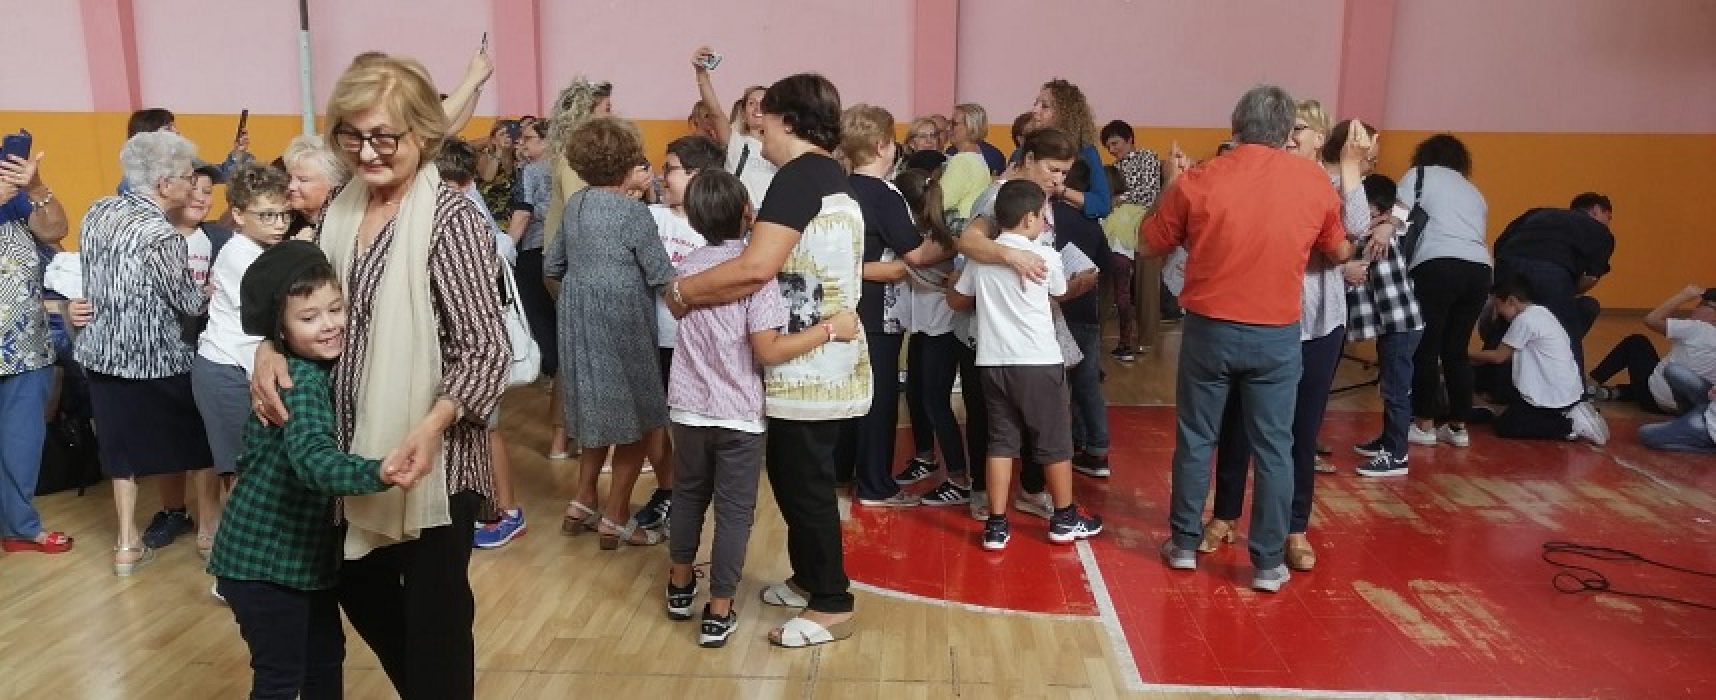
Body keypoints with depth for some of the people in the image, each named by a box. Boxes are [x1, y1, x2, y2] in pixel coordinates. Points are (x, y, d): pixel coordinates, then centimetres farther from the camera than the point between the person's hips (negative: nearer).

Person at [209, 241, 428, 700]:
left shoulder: (319, 369, 3)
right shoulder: (299, 380, -25)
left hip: (306, 551, 9)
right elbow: (313, 458, -43)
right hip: (263, 560, -9)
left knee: (326, 658, 19)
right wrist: (378, 474, -61)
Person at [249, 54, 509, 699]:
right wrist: (272, 346, -5)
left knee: (434, 610, 8)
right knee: (359, 588, 23)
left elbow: (487, 349, -19)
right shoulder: (342, 209, 5)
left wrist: (434, 423, -34)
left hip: (429, 458, -7)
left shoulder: (451, 218, -15)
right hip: (353, 448, 7)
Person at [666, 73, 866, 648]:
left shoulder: (800, 176, -16)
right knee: (794, 473, 19)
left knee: (806, 483, 1)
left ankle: (832, 605, 13)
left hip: (809, 367, -10)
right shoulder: (831, 178, 15)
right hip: (827, 361, 10)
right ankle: (811, 578, 33)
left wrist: (683, 290, -13)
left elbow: (755, 268, -27)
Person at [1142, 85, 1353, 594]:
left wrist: (1171, 186, 16)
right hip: (1278, 335, 1)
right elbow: (1340, 253, 12)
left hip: (1210, 329, 0)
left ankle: (1184, 544, 23)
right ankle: (1269, 563, 15)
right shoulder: (1314, 181, -2)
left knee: (1196, 439, 12)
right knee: (1273, 449, 9)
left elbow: (1151, 245, 5)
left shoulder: (1198, 180, -8)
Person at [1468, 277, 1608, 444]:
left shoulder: (1524, 319, -17)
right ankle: (1574, 414, 11)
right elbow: (1511, 355, 14)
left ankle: (1571, 424, -8)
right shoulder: (1540, 313, 10)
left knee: (1504, 426, -3)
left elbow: (1499, 356, -11)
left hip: (1554, 397, -9)